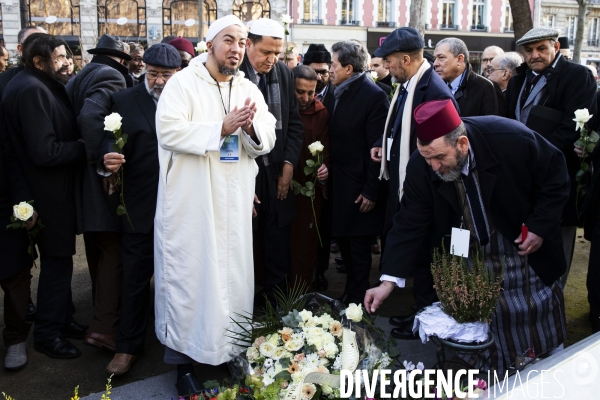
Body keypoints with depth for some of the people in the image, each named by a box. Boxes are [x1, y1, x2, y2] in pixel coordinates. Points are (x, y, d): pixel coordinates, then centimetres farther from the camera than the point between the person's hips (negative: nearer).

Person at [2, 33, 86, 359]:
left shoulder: (43, 86, 10)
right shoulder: (31, 90, -21)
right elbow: (45, 152, -27)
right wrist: (84, 148, -16)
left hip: (56, 189, 10)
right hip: (49, 194, -10)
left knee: (59, 259, 19)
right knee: (56, 261, 1)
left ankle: (61, 319, 34)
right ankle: (47, 334, 16)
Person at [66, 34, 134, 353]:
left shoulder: (78, 79, 15)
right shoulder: (111, 77, -11)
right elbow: (91, 116, -27)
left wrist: (94, 158, 9)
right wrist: (104, 164, -23)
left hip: (85, 169, 9)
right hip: (102, 178, -9)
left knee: (97, 248, 19)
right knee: (114, 249, -4)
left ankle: (103, 311, 34)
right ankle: (104, 326, -5)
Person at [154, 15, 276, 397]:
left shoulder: (250, 89, 11)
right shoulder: (183, 83, -3)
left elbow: (267, 141, 7)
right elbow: (169, 131, -16)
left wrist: (252, 128, -15)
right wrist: (222, 128, -19)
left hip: (235, 204, 5)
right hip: (190, 204, -4)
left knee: (233, 274, 9)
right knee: (189, 275, 1)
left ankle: (231, 350, 25)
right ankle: (185, 359, 14)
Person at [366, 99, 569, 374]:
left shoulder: (513, 140, -28)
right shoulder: (421, 167, -22)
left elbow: (555, 175, -10)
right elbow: (409, 224, -15)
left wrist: (541, 228, -17)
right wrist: (389, 281, -21)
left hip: (524, 246, 0)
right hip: (470, 262, 1)